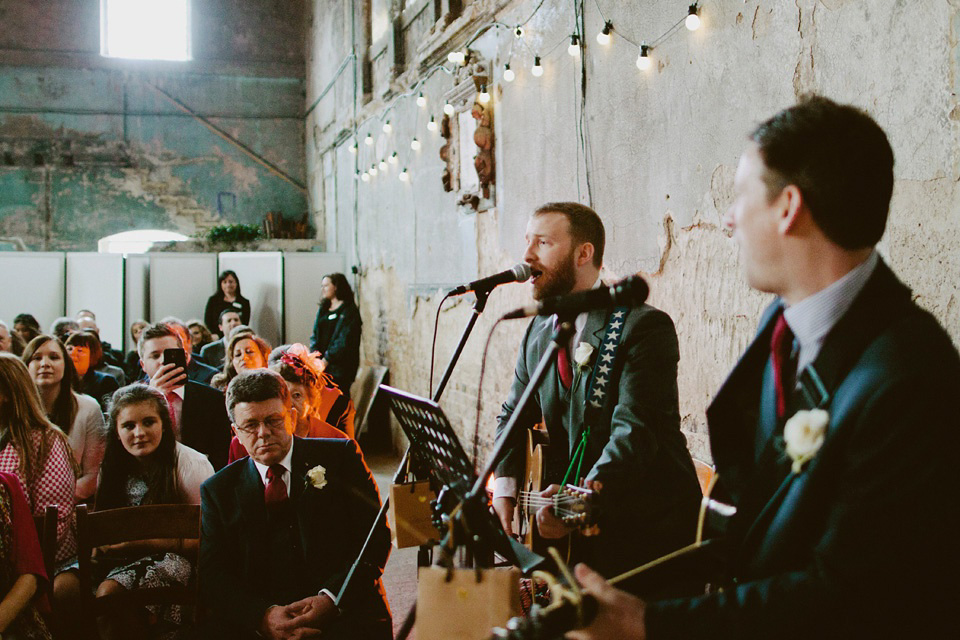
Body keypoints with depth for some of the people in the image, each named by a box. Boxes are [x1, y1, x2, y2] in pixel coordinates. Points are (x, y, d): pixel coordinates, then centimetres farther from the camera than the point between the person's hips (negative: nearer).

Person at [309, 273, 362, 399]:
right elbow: (315, 335, 14)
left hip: (340, 366, -6)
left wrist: (326, 359, -14)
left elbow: (344, 341, -12)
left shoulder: (349, 310, -5)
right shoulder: (323, 309, 17)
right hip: (322, 365, 6)